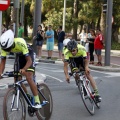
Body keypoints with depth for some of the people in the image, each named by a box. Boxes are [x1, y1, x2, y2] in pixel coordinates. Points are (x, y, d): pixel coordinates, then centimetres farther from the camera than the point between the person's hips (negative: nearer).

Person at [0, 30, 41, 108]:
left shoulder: (20, 43, -40)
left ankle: (37, 102, -15)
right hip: (18, 56, 5)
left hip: (28, 55, -5)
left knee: (29, 78, -20)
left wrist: (24, 69, -56)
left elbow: (29, 60, -38)